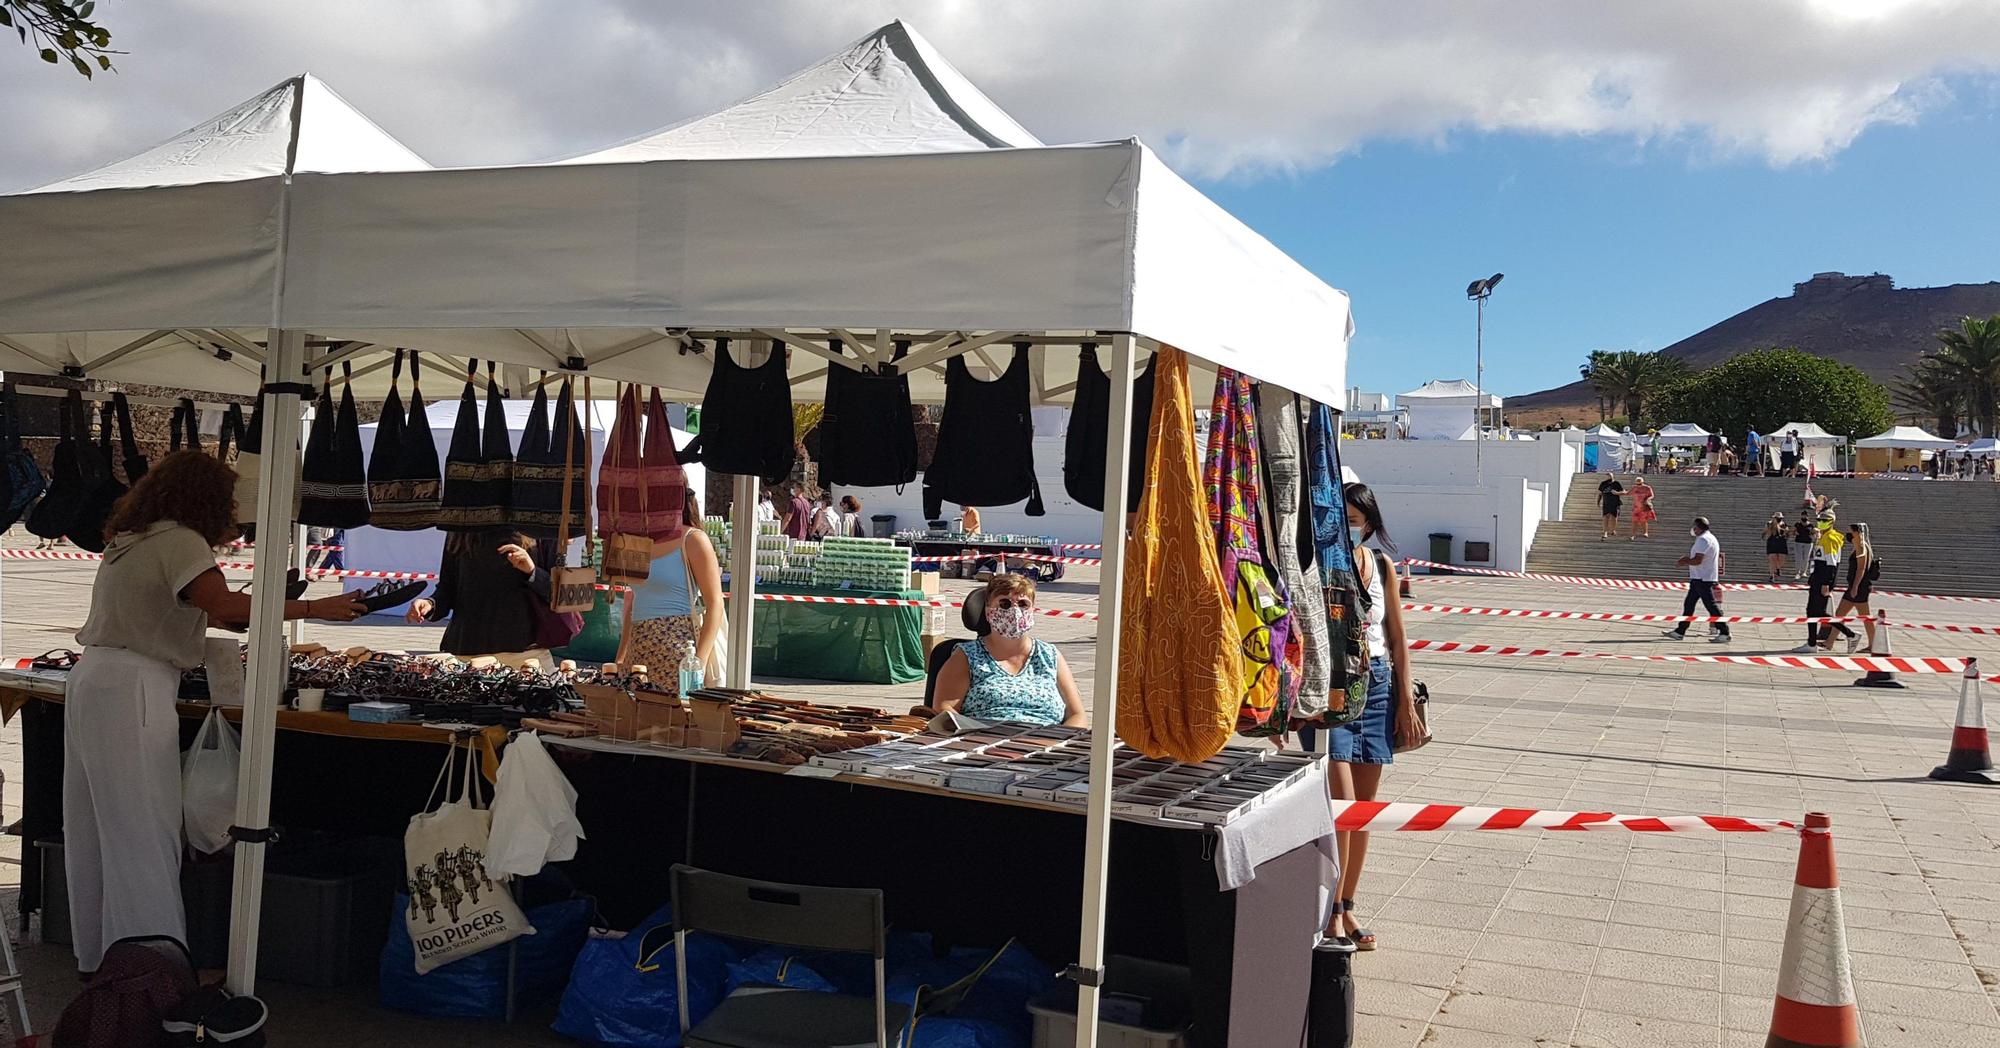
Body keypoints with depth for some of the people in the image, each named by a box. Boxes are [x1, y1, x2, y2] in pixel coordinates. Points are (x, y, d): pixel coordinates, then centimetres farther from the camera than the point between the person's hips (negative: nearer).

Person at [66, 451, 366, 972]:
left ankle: (97, 952, 24)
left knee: (94, 825, 14)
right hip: (131, 689, -10)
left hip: (93, 678, 10)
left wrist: (241, 621, 16)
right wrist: (315, 608, -22)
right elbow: (224, 604, -25)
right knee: (144, 831, -6)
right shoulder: (178, 540, -12)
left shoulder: (131, 539, 18)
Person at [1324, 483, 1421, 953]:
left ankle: (1347, 908, 19)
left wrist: (1407, 701, 8)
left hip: (1376, 684, 5)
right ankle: (1332, 913, -1)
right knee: (1341, 804, -11)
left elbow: (1396, 637, 11)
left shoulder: (1382, 566, 7)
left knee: (1365, 804, 8)